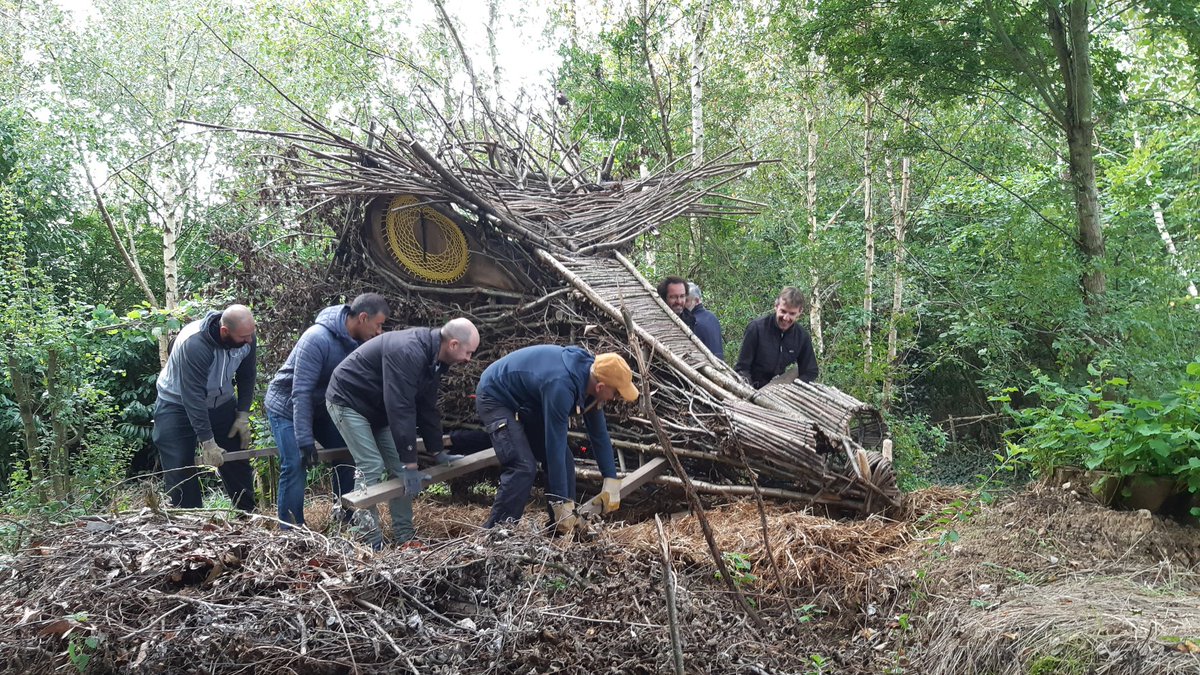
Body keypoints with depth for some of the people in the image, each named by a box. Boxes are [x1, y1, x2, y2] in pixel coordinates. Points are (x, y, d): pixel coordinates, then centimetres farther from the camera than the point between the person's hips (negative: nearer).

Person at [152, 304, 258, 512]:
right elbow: (194, 397, -34)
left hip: (220, 402, 5)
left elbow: (246, 377, -1)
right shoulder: (194, 344, -37)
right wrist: (207, 442, -31)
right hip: (178, 404, -5)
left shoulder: (246, 338, -19)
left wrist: (243, 414, -7)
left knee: (237, 463, 7)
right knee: (179, 471, -9)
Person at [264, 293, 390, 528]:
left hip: (320, 407, 7)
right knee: (296, 465, -17)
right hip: (287, 408, -7)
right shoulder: (318, 339, -32)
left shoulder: (358, 342, -10)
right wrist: (305, 440, -33)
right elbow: (301, 392, -32)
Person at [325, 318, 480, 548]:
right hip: (349, 401, -9)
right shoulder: (407, 352, -34)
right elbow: (401, 409, -35)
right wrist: (410, 463, -33)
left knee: (399, 469, 3)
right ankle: (370, 544, -10)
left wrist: (437, 450, 8)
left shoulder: (433, 359, -2)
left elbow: (427, 407, 7)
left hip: (379, 409, 9)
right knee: (372, 467, -16)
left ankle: (405, 538, 9)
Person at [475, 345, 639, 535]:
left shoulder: (589, 374, -11)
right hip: (494, 397, -9)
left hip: (527, 403, 9)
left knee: (564, 461, 2)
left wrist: (612, 481, 0)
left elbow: (599, 433, 0)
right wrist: (562, 505, -31)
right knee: (523, 467, -23)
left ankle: (567, 532, 10)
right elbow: (554, 446, -36)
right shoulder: (560, 386, -38)